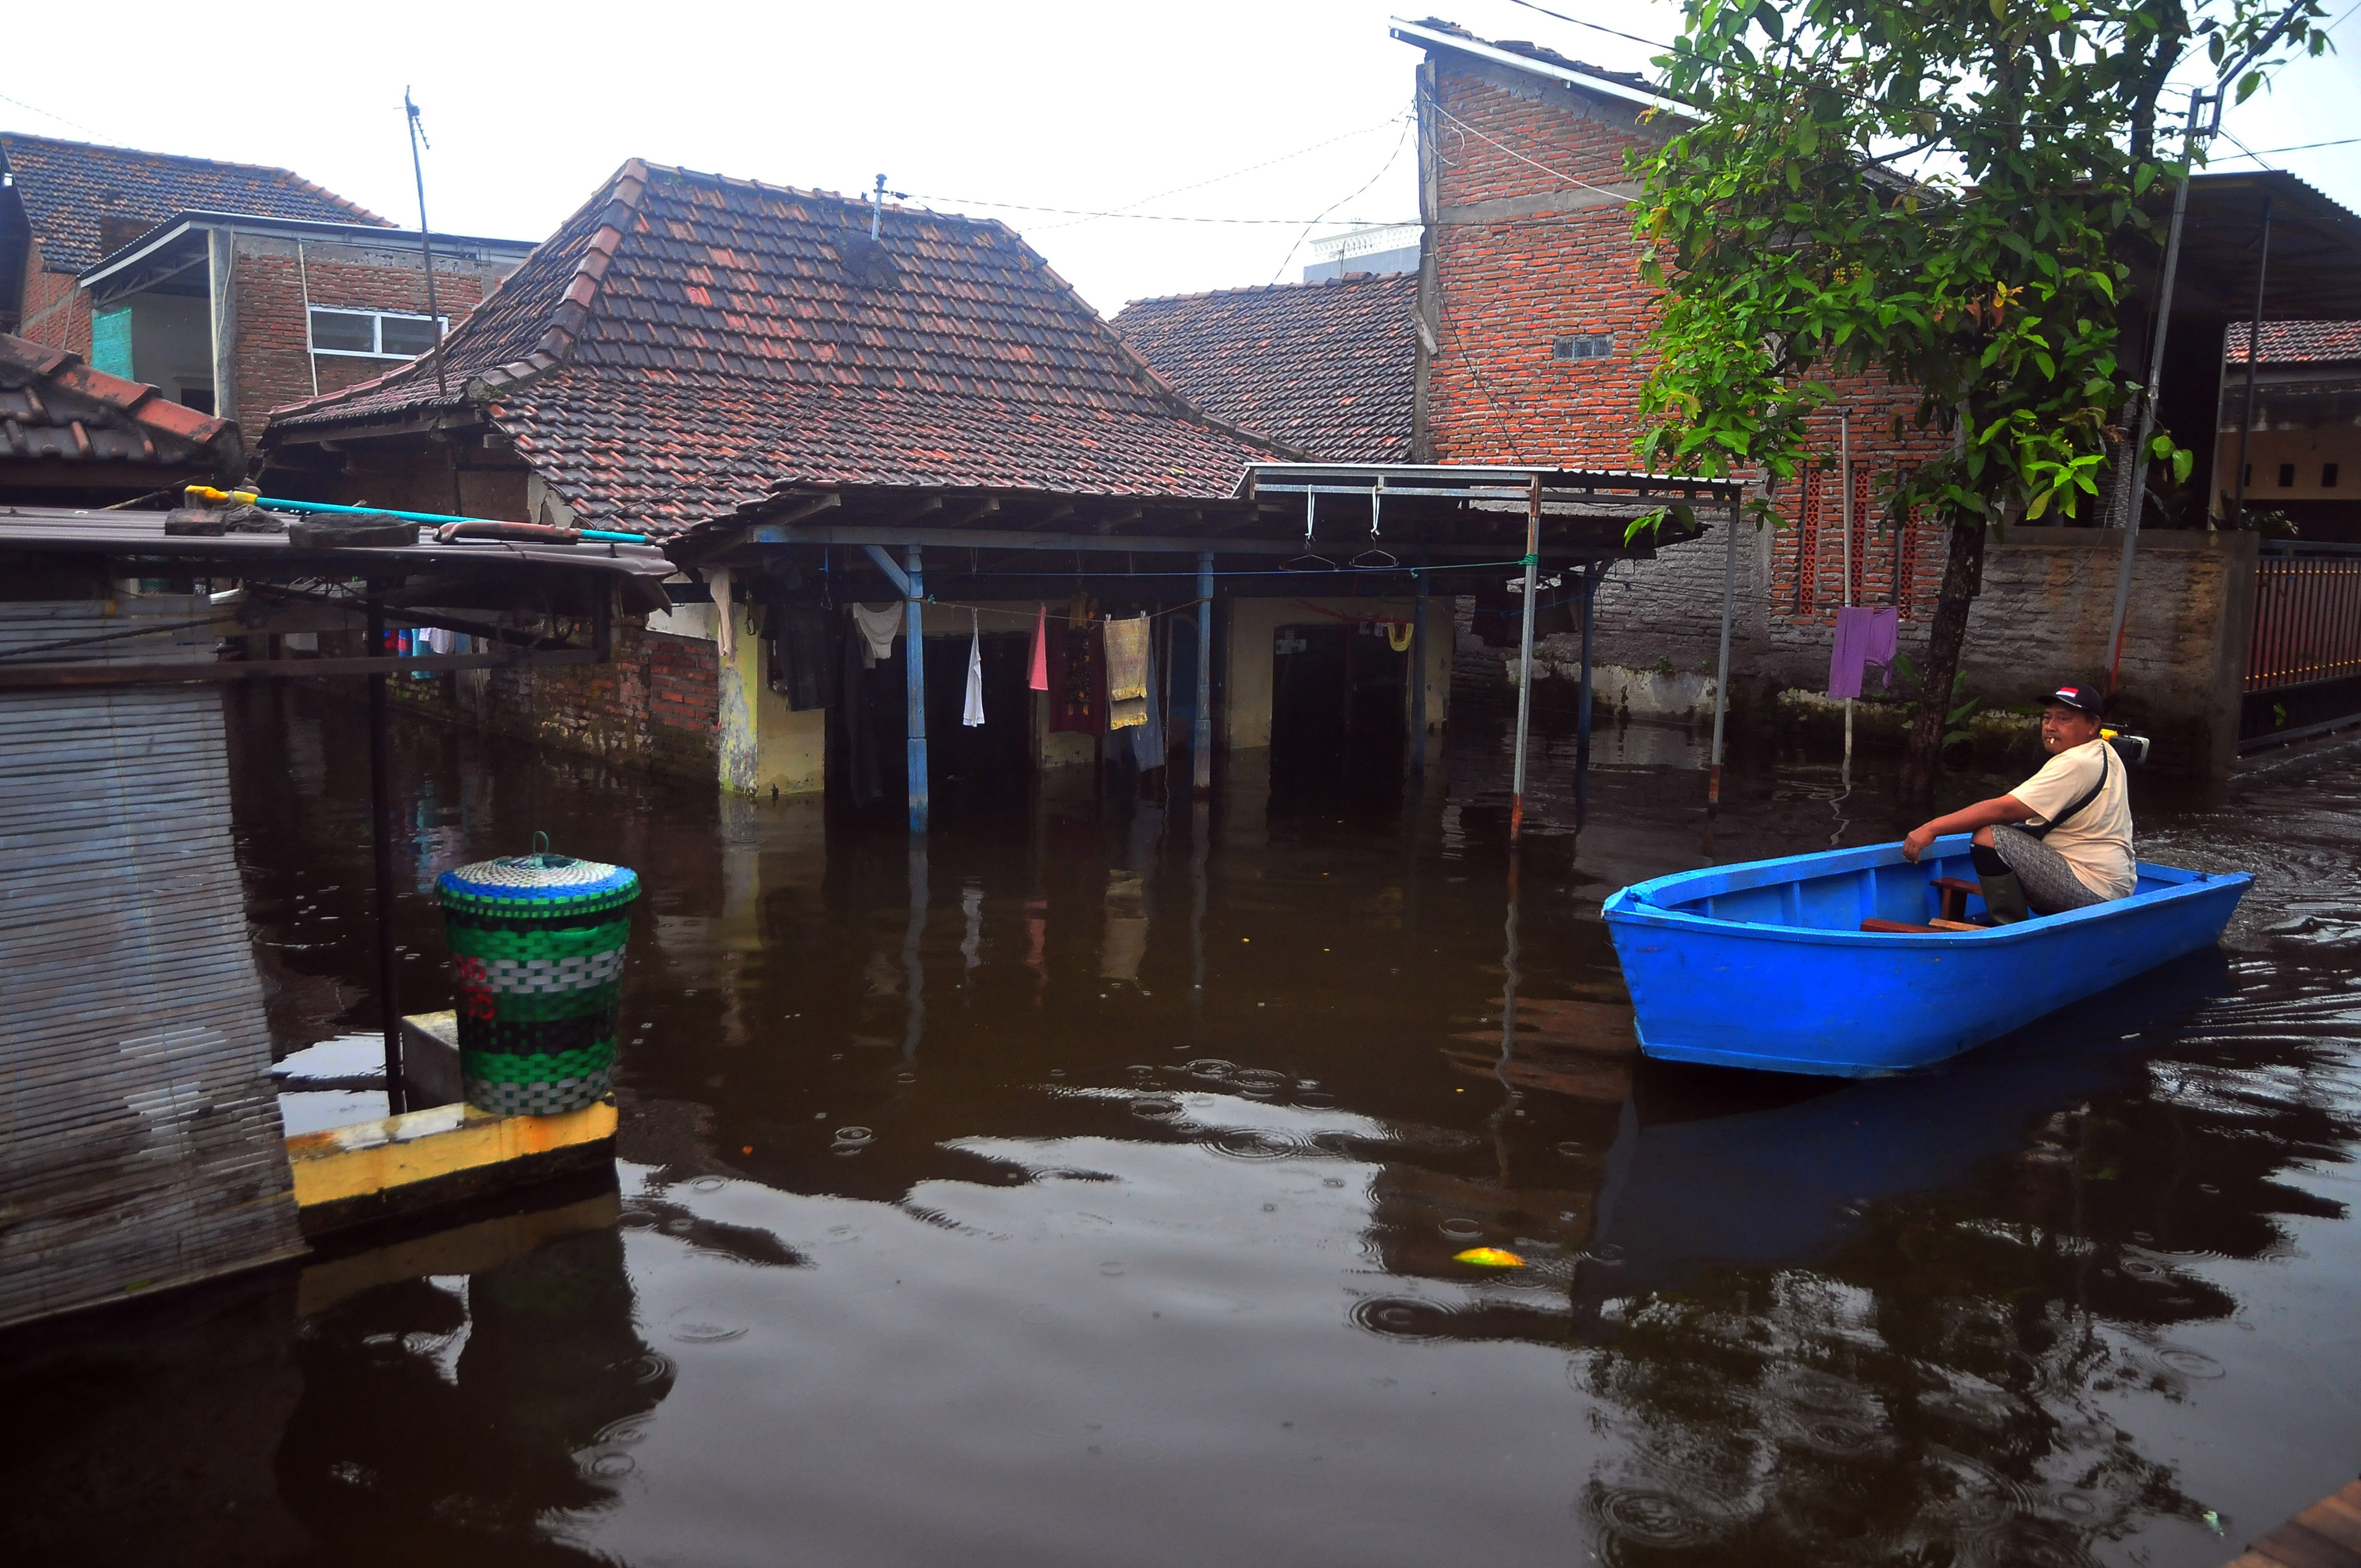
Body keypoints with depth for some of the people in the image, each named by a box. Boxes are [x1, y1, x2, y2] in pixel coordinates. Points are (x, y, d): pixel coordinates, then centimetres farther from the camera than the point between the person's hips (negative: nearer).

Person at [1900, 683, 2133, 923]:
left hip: (2091, 891, -11)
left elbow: (2004, 809, -24)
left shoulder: (2075, 765, -18)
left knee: (1989, 838, -20)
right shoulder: (2105, 755, 14)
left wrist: (1932, 829, -22)